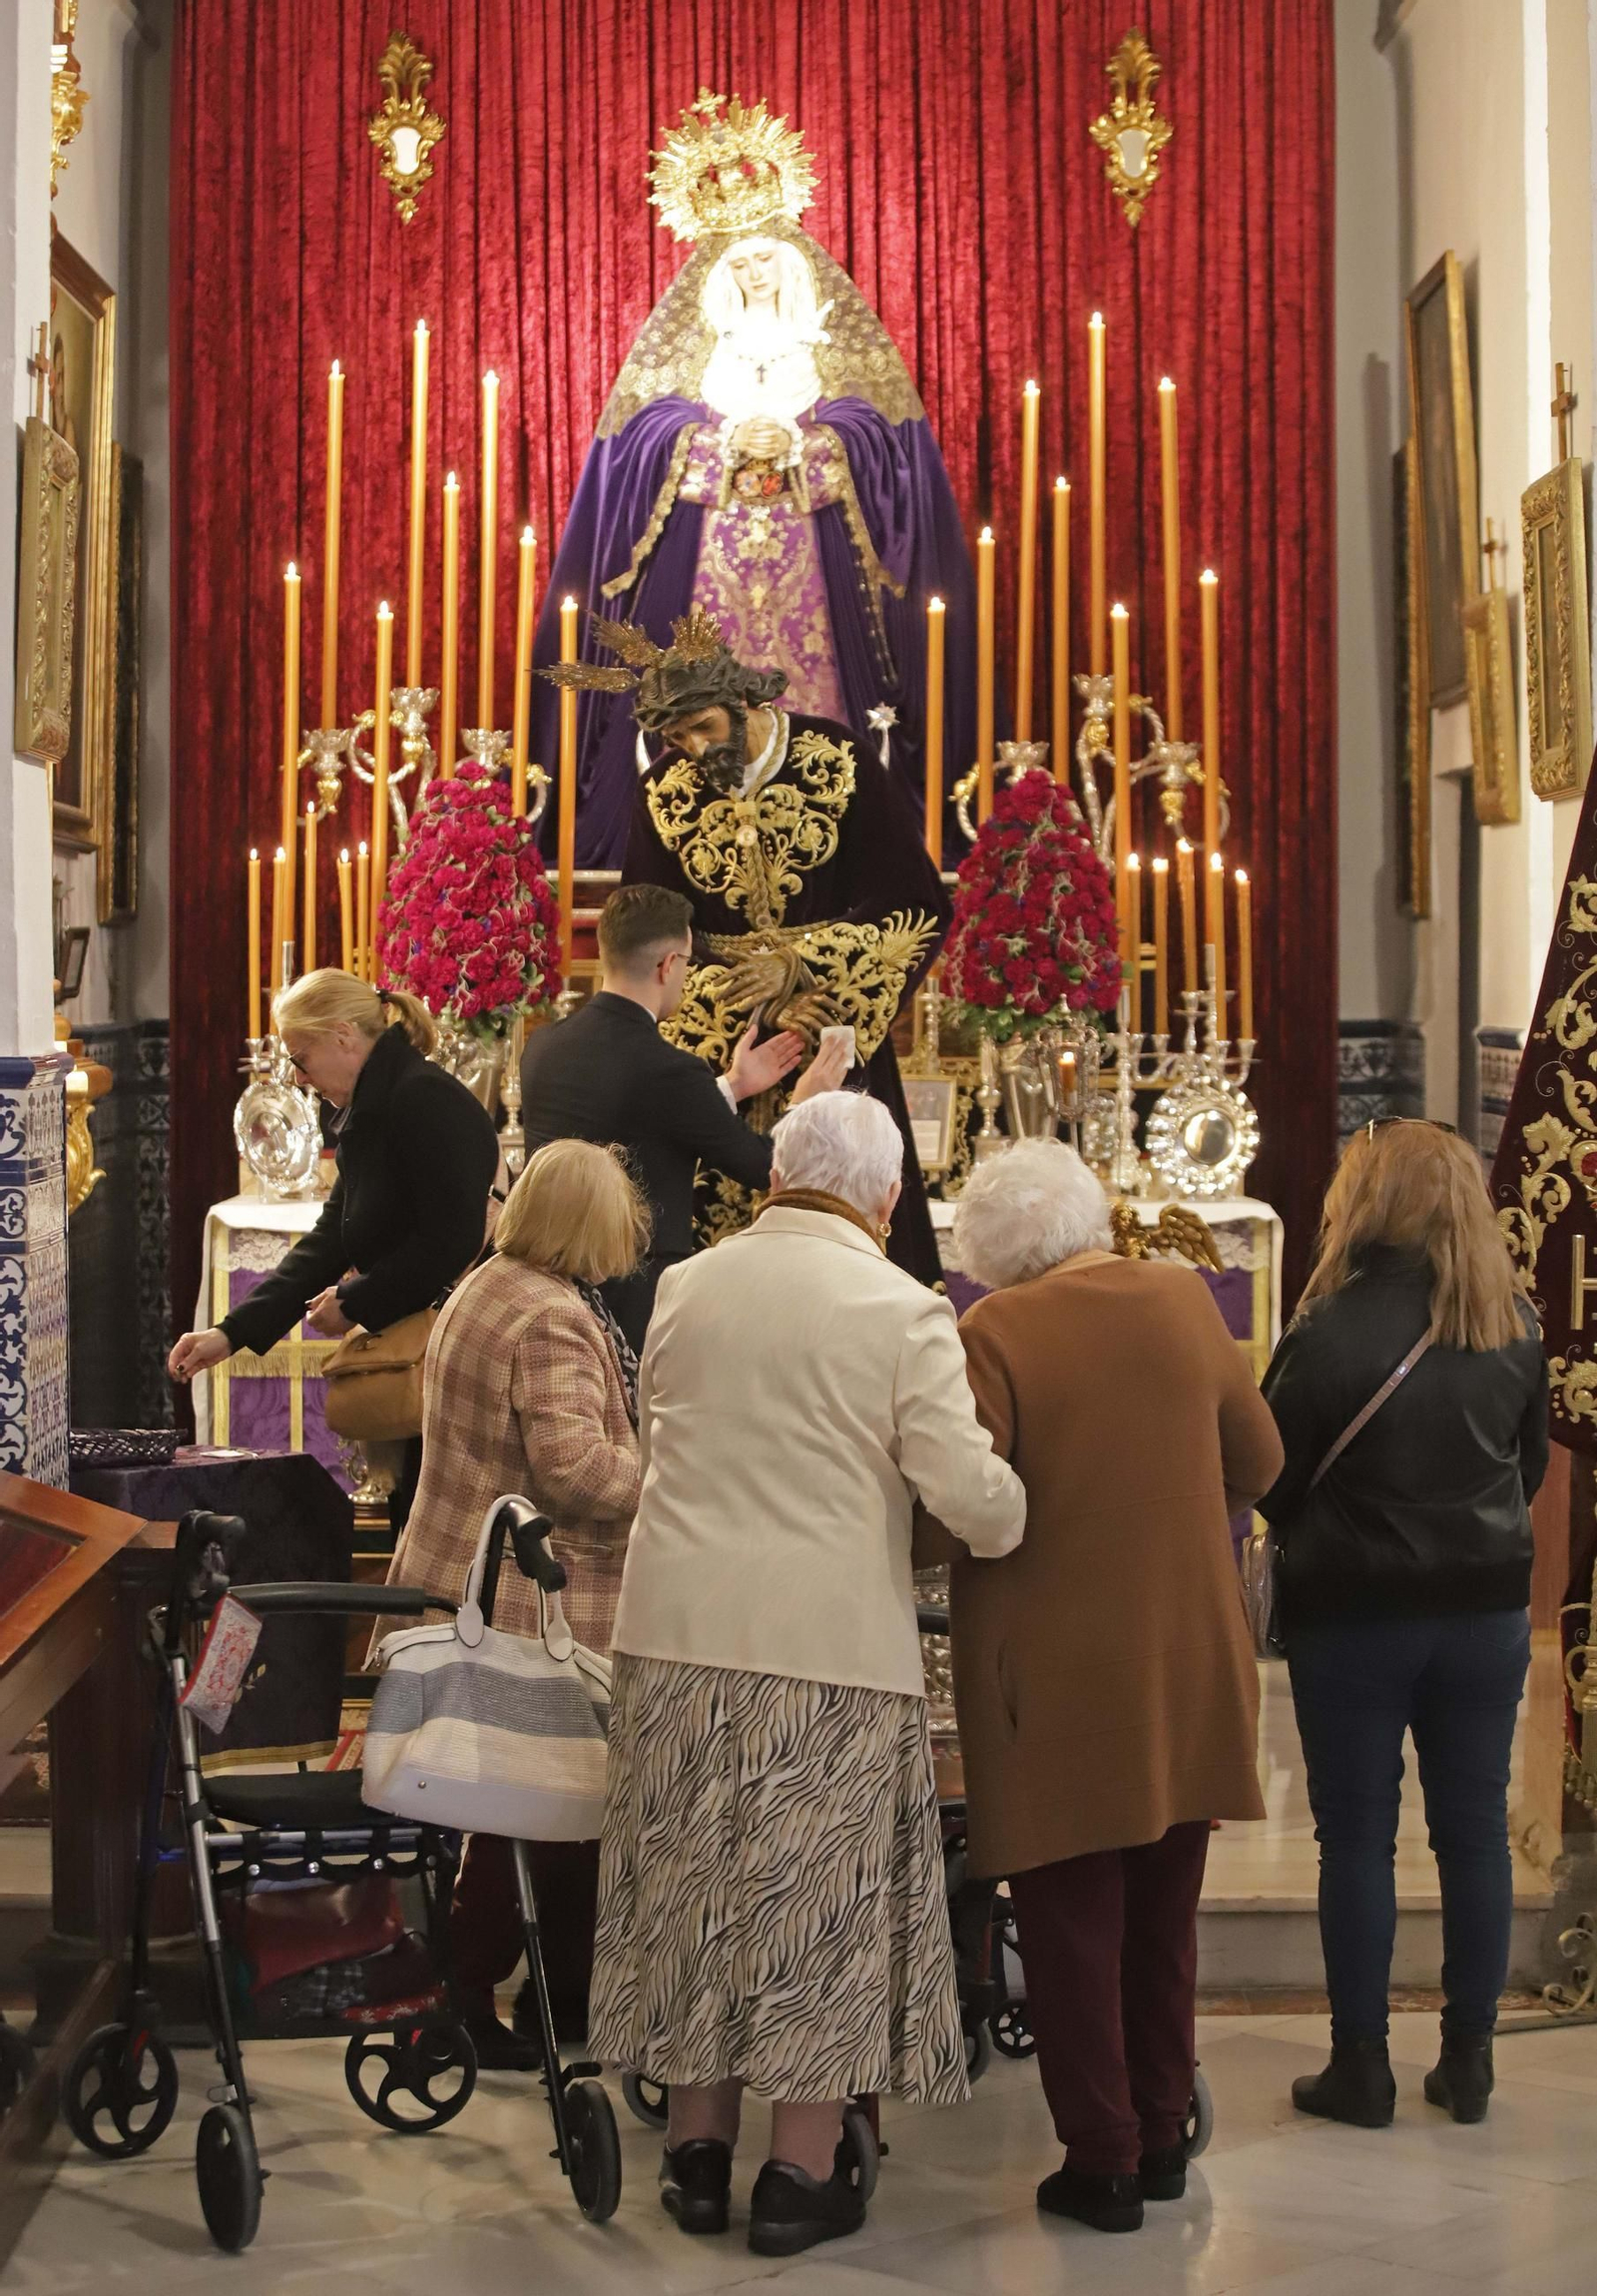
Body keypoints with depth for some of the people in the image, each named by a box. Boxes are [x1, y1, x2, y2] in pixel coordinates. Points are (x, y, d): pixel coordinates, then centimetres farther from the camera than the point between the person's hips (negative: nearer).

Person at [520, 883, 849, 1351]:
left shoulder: (543, 1046, 3)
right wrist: (804, 1105, 15)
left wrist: (731, 1086, 26)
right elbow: (764, 1167, -5)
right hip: (634, 1303, -7)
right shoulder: (667, 1070, -18)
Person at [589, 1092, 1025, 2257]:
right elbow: (970, 1493, -13)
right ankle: (801, 2173, 13)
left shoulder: (683, 1287, 5)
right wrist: (1019, 1518, 8)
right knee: (820, 1898, 7)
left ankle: (700, 2146, 23)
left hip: (681, 1631, 4)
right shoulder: (902, 1309, -9)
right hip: (833, 1645, -4)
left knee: (698, 1885, 14)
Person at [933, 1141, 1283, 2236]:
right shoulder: (1185, 1298, 0)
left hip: (1060, 1676, -5)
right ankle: (1163, 2136, 29)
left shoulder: (996, 1334, -16)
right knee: (1163, 1918, 19)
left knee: (1073, 1927, 8)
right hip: (1189, 1668, 5)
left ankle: (1103, 2163, 14)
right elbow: (1258, 1460, 10)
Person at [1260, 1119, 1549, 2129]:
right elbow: (1532, 1464, 11)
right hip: (1488, 1610, 4)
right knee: (1475, 1831, 12)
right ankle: (1468, 2061, 20)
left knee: (1357, 1837, 6)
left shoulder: (1330, 1332, -17)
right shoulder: (1516, 1328, -3)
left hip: (1353, 1616, -4)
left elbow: (1271, 1479, -6)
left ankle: (1361, 2067, 13)